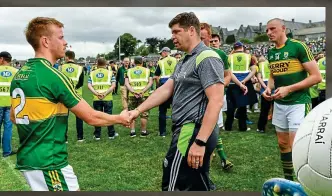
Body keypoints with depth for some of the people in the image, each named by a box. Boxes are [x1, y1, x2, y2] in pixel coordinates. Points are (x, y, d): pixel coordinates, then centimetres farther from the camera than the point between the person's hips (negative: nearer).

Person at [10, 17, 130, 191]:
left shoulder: (19, 75, 7)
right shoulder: (53, 76, -18)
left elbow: (13, 117, 18)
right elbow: (91, 117, -14)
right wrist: (120, 118, 2)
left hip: (27, 159, 9)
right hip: (49, 163, -9)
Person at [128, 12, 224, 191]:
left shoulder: (207, 58, -14)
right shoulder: (184, 62, 18)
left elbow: (216, 102, -22)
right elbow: (166, 90, 16)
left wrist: (200, 142, -26)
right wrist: (138, 110, 8)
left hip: (193, 132, -10)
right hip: (187, 130, 10)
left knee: (173, 186, -1)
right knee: (198, 186, 17)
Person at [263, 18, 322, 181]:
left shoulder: (298, 46, -11)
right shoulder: (271, 53, 9)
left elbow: (316, 76, -14)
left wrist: (288, 89, -20)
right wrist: (268, 88, 0)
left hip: (298, 103, -7)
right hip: (279, 104, 7)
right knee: (283, 144, 14)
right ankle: (288, 180, 29)